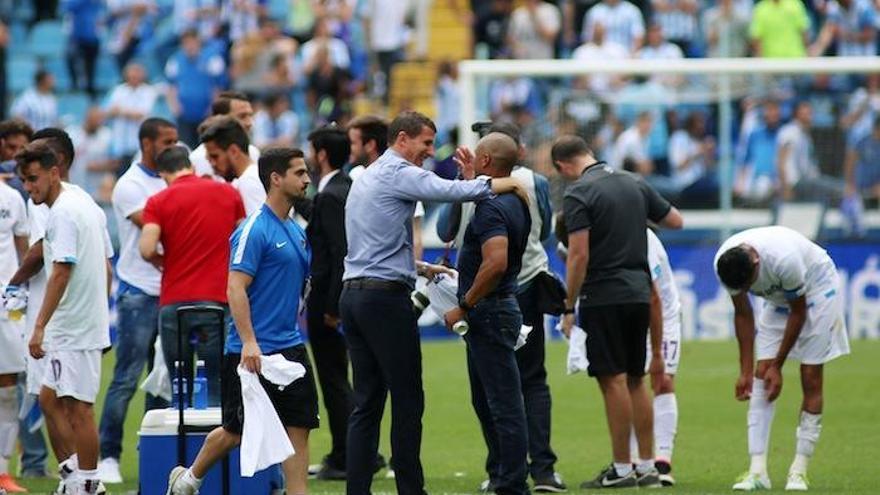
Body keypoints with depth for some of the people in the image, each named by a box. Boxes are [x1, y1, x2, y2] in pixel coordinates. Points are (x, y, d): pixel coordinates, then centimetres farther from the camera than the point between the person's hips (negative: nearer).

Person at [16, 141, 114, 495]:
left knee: (77, 409, -6)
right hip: (91, 323, 10)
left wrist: (40, 326, -23)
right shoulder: (87, 206, 14)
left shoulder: (63, 213, -15)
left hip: (73, 331, -10)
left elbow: (61, 272, -22)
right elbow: (107, 268, 19)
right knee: (50, 400, 15)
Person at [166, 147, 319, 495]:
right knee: (237, 430, 3)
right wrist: (249, 341, -27)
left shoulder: (296, 231, 12)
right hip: (253, 351, -8)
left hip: (290, 347, 8)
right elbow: (236, 288, -20)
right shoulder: (254, 231, -14)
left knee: (298, 427, 0)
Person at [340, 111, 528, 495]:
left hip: (354, 294, 9)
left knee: (367, 402, 6)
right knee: (407, 401, -3)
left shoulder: (367, 177, 22)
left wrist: (419, 267, 25)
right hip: (386, 295, -9)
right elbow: (452, 191, -19)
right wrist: (507, 184, -8)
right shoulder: (399, 173, -7)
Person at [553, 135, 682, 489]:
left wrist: (569, 307, -10)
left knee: (614, 381, -3)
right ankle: (647, 467, 13)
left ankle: (621, 469, -1)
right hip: (639, 292, 7)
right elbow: (675, 221, 18)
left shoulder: (579, 194, -12)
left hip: (603, 297, -7)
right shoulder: (634, 185, 8)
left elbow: (579, 255, -16)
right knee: (635, 381, 12)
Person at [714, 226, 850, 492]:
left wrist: (777, 366, -17)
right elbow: (743, 315, -9)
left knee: (811, 379, -9)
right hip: (778, 297, 5)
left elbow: (798, 313, -23)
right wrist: (745, 371, -9)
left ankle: (799, 471, -5)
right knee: (761, 375, -8)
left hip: (818, 289, -5)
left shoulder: (785, 259, -40)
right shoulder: (725, 264, -24)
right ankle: (758, 470, -12)